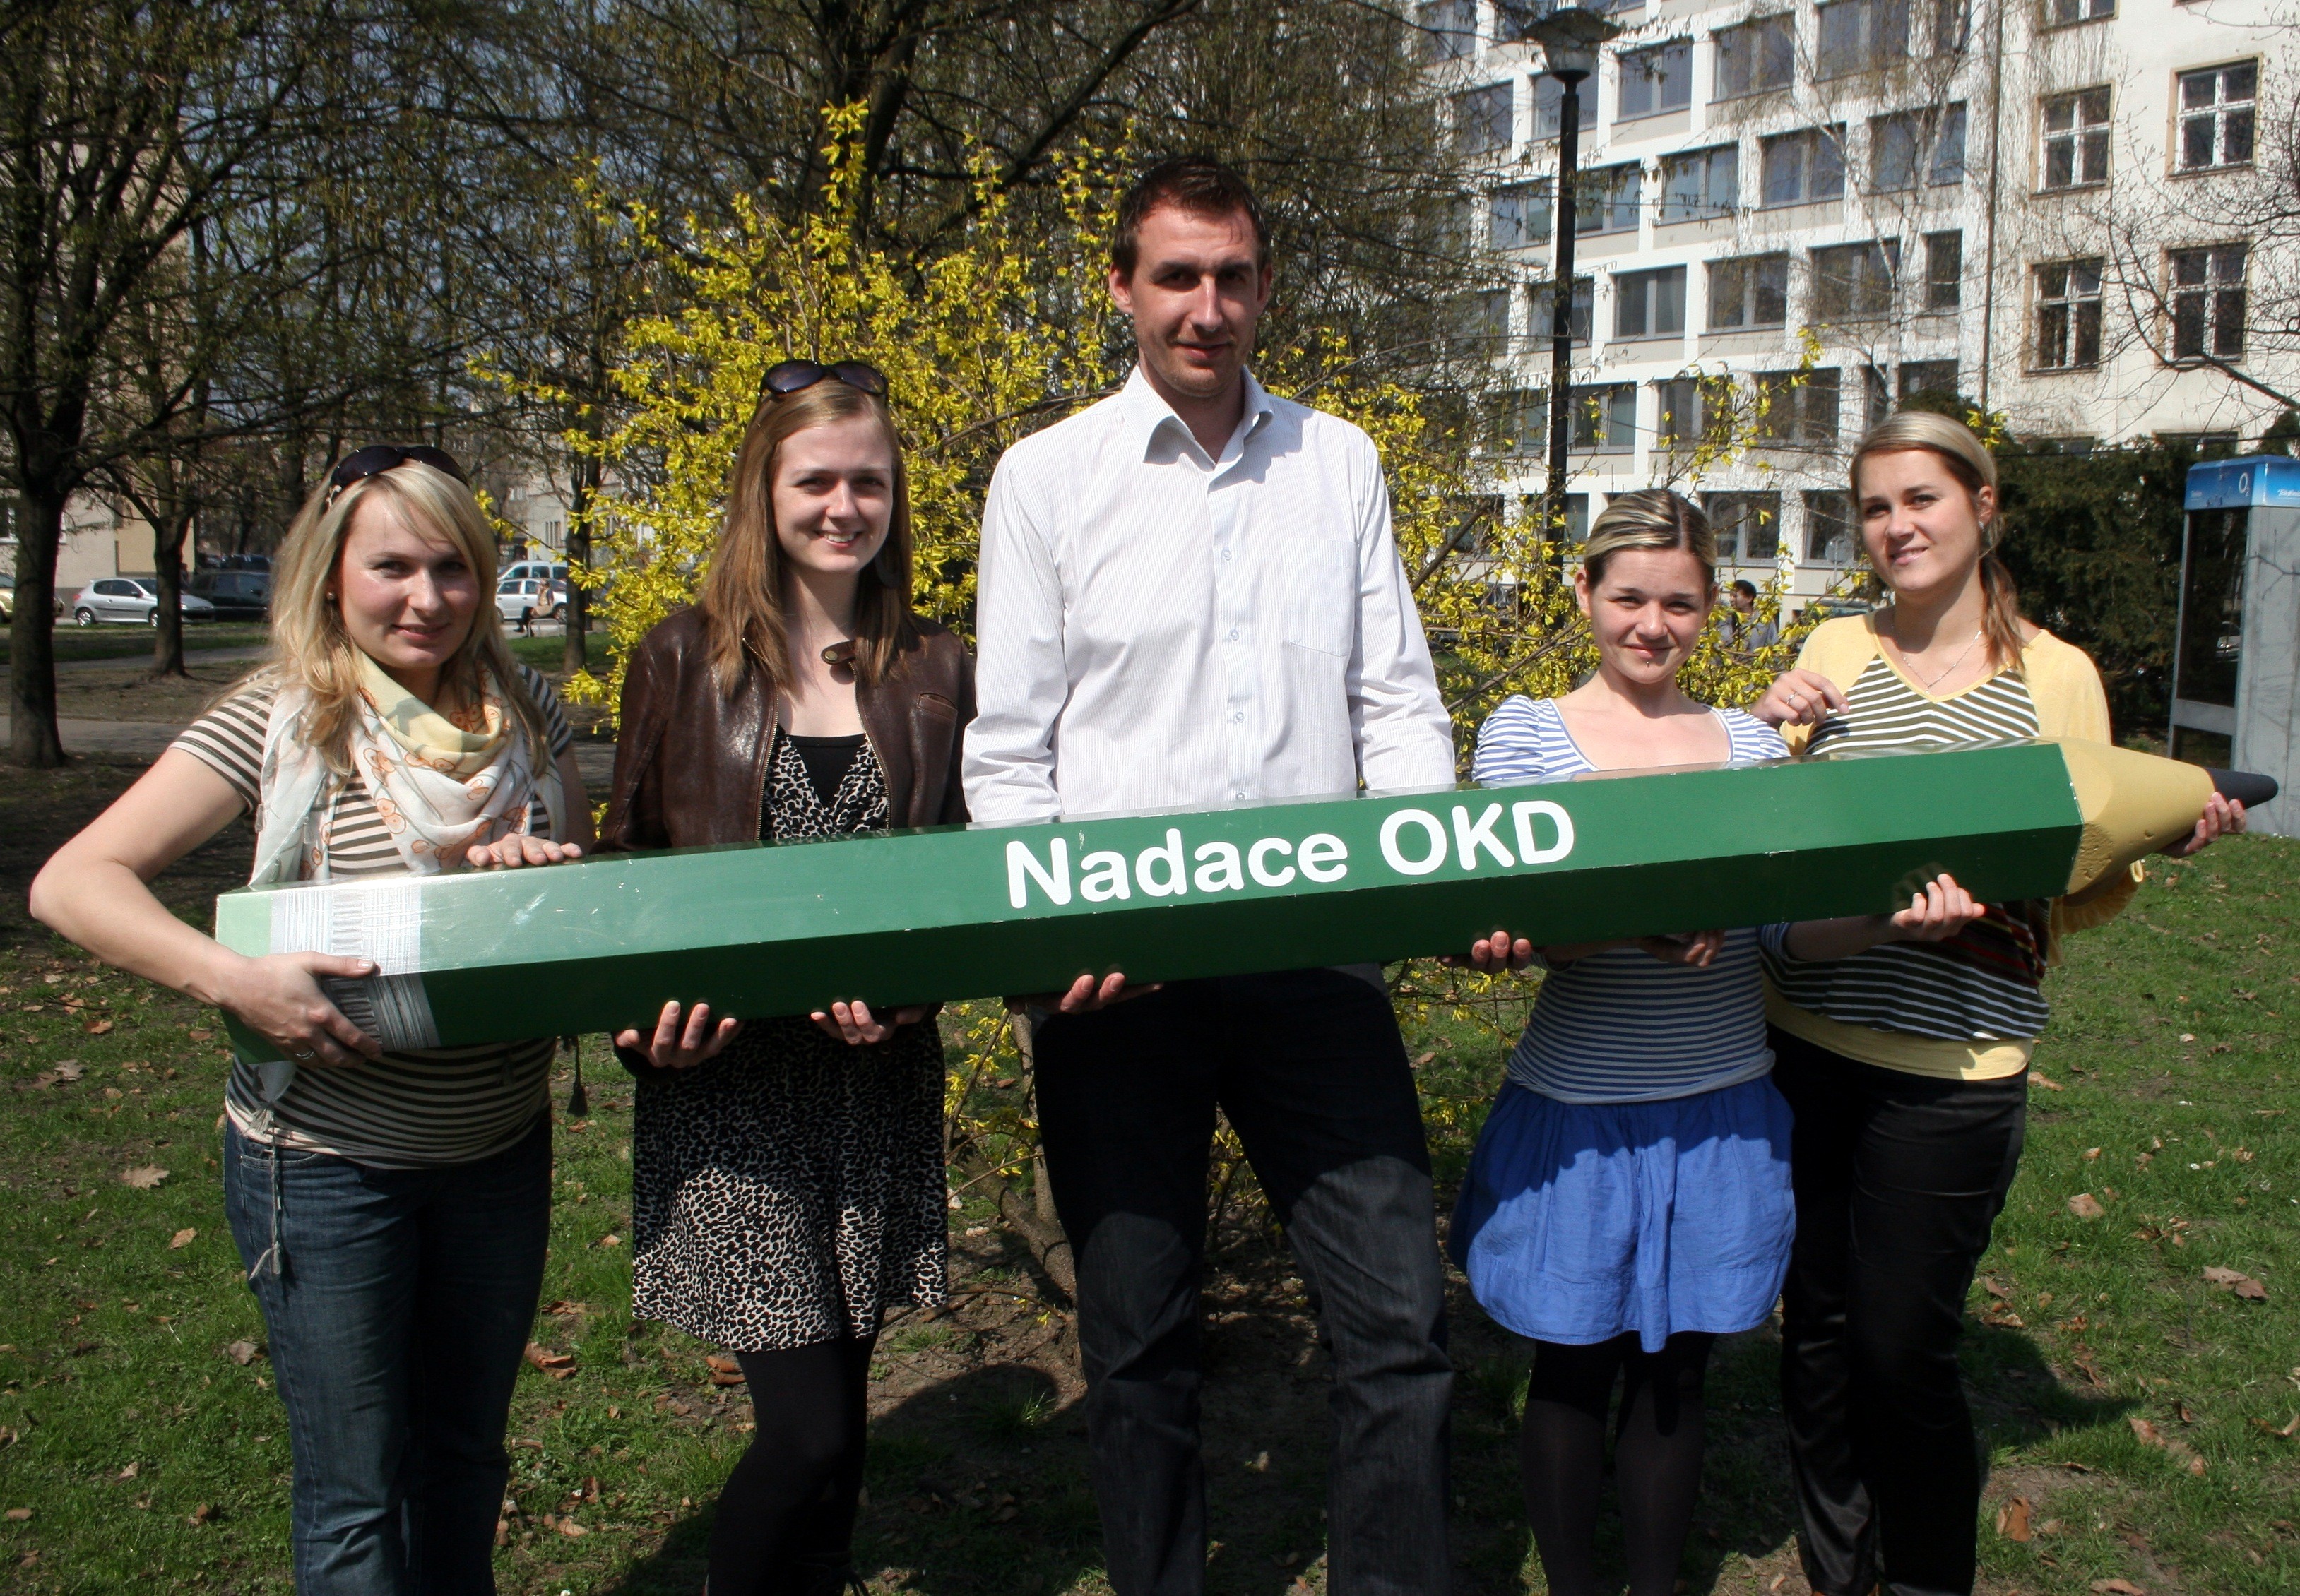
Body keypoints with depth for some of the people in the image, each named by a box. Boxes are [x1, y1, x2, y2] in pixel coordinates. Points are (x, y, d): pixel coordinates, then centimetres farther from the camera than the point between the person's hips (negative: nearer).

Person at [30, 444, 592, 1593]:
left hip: (500, 1149, 4)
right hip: (327, 1163, -4)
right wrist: (232, 979, -30)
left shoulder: (526, 713, -1)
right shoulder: (280, 723, -12)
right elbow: (71, 884, -16)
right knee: (356, 1500, 10)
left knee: (467, 1456, 21)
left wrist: (545, 870, -14)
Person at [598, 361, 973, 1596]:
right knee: (809, 1429, -7)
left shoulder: (932, 671, 6)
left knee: (834, 1416, 11)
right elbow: (624, 860, 6)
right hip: (725, 1085, -3)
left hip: (881, 1080, 3)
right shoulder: (684, 661, 0)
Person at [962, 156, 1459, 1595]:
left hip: (1315, 953, 2)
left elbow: (1397, 704, 10)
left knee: (1401, 1323, 0)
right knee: (1139, 1346, 11)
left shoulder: (1339, 463, 10)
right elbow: (1009, 748, 1)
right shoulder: (1049, 476, 3)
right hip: (1118, 970, -1)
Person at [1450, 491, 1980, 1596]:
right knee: (1574, 1369, 11)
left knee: (1674, 1372, 14)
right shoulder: (1524, 734, -3)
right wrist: (1639, 932, -29)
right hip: (1578, 1108, -2)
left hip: (1720, 1108, 3)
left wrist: (1887, 919, -20)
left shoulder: (1750, 743, 7)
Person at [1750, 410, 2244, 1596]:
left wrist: (2160, 842, -15)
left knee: (1902, 1349, 4)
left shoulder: (2057, 677, -1)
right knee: (1814, 1330, 12)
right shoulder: (1833, 652, 4)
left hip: (1950, 1070, -3)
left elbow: (2075, 895, 4)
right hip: (1801, 1045, 3)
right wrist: (1764, 738, -9)